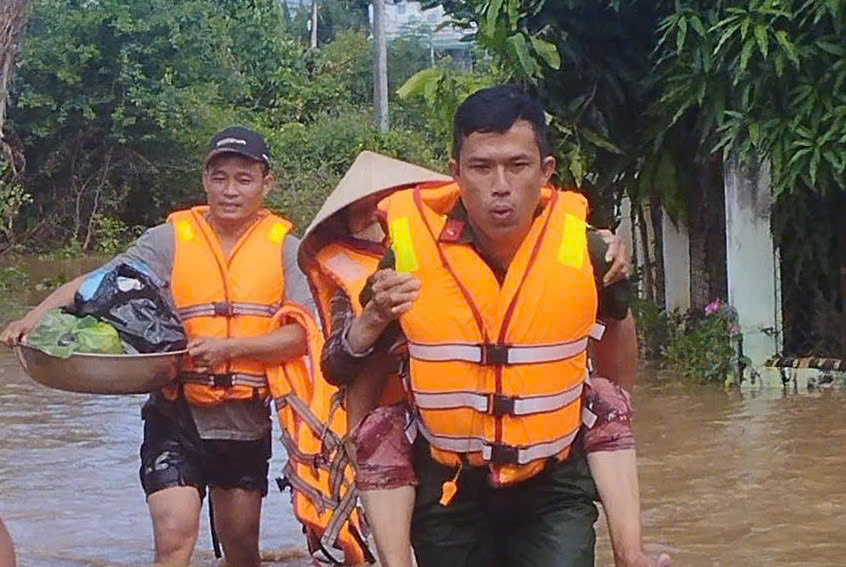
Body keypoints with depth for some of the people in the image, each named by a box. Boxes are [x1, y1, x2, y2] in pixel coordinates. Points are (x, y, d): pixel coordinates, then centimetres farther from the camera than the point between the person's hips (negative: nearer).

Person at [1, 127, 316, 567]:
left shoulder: (285, 248, -1)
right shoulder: (171, 240, -2)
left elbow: (300, 335, -10)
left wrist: (229, 347, -23)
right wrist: (37, 315, -26)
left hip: (246, 420, 2)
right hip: (177, 415, -1)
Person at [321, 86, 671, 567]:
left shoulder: (584, 247, -11)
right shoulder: (410, 248, -12)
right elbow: (339, 371, -1)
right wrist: (375, 318, -23)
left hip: (553, 492, 0)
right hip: (449, 493, 1)